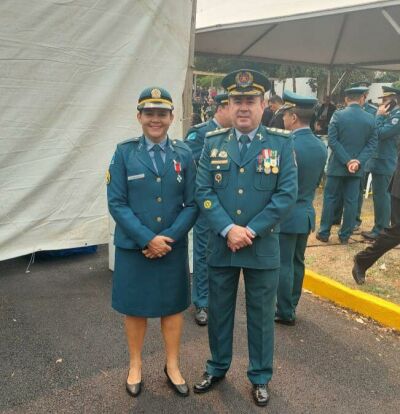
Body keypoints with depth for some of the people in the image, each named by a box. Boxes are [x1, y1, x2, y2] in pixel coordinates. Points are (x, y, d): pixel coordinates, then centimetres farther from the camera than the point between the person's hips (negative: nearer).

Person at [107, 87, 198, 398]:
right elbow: (116, 203, -8)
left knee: (173, 306, 13)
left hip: (173, 248, 1)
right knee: (135, 308, 13)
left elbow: (192, 203, -2)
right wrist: (148, 239, -16)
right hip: (133, 247, -1)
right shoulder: (124, 153, -3)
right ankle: (135, 365, 35)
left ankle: (173, 366, 33)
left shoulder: (184, 154, 0)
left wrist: (169, 237, -14)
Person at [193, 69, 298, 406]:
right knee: (218, 311, 16)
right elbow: (203, 192, -4)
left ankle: (260, 377, 34)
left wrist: (251, 231, -15)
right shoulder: (213, 143, 2)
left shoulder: (282, 143, -3)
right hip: (220, 246, 2)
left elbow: (287, 194, -9)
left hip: (263, 248, -1)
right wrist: (228, 229, -16)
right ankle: (218, 367, 39)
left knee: (261, 314, 13)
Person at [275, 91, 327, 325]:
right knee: (297, 262, 18)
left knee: (284, 265, 4)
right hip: (307, 213, 8)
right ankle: (291, 305, 31)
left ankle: (285, 313, 15)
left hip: (286, 215, -8)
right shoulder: (321, 147, 2)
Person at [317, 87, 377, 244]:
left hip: (337, 165, -2)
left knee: (330, 198, 9)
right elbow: (372, 144, -4)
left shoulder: (338, 115, -7)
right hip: (357, 167, 2)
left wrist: (347, 161, -12)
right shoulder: (370, 118, 0)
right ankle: (345, 235, 13)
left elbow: (332, 141, -12)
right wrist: (358, 161, -11)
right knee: (351, 201, 7)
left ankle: (324, 232, 13)